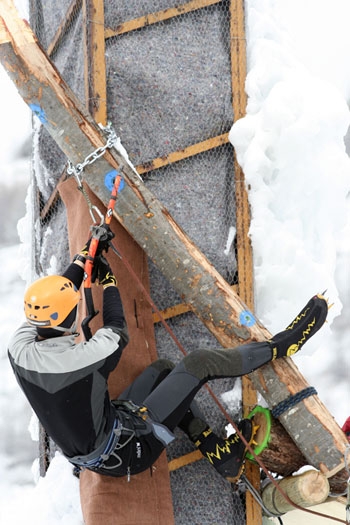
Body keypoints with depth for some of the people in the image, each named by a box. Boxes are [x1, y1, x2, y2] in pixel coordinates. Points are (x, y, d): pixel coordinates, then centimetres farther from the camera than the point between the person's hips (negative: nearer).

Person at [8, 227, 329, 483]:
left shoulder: (19, 348, -14)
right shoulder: (81, 358, -33)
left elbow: (50, 298, 6)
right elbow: (117, 334, -9)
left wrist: (86, 254, 11)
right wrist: (107, 279, 3)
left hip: (90, 459, 8)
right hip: (126, 454, -8)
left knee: (163, 369, 22)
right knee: (198, 363, -8)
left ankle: (220, 454, 24)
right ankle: (279, 347, 14)